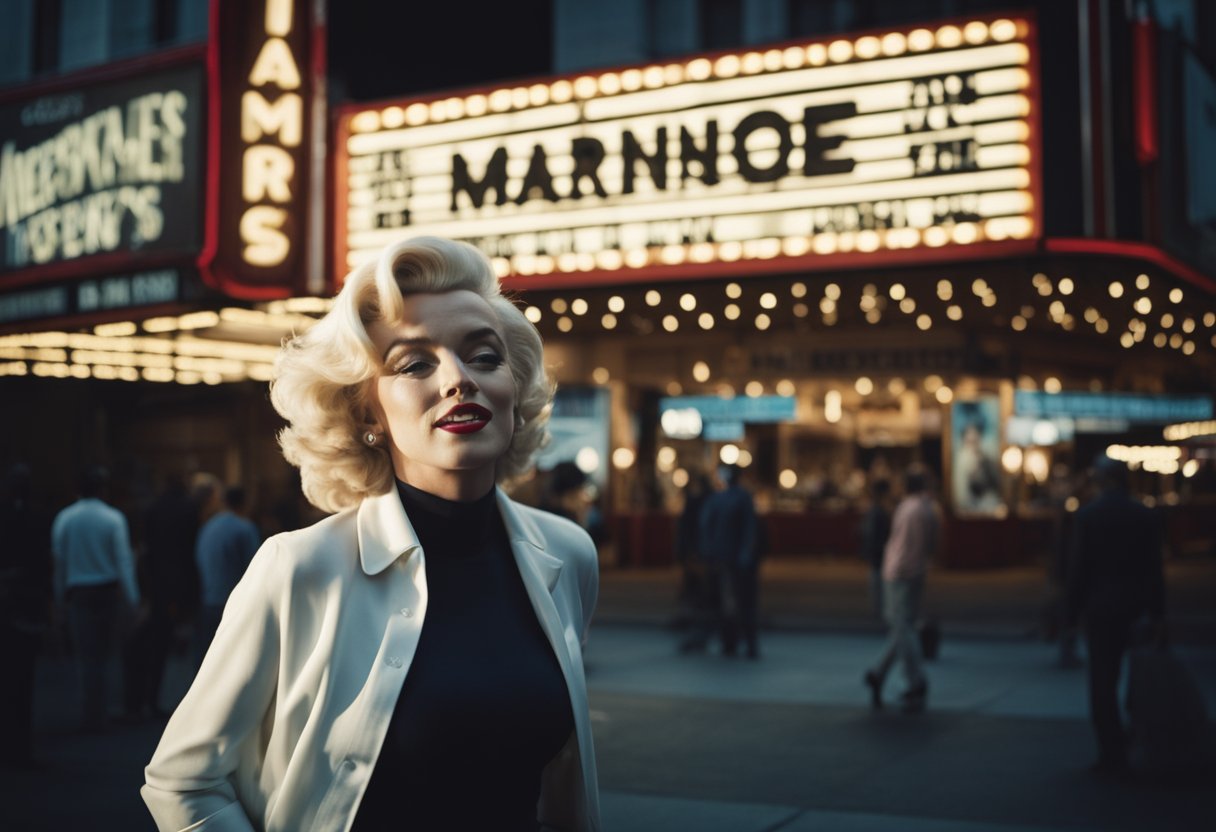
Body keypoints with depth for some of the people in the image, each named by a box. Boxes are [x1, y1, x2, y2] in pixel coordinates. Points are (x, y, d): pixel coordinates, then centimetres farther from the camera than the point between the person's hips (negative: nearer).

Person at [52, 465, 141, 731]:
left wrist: (60, 596, 10)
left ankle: (94, 714, 4)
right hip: (107, 591, 0)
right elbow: (124, 560, -10)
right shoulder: (113, 518, -8)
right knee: (103, 653, 13)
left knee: (86, 655, 6)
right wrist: (133, 599, -9)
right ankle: (99, 712, 17)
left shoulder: (64, 519, -2)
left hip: (77, 593, 1)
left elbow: (58, 560, 1)